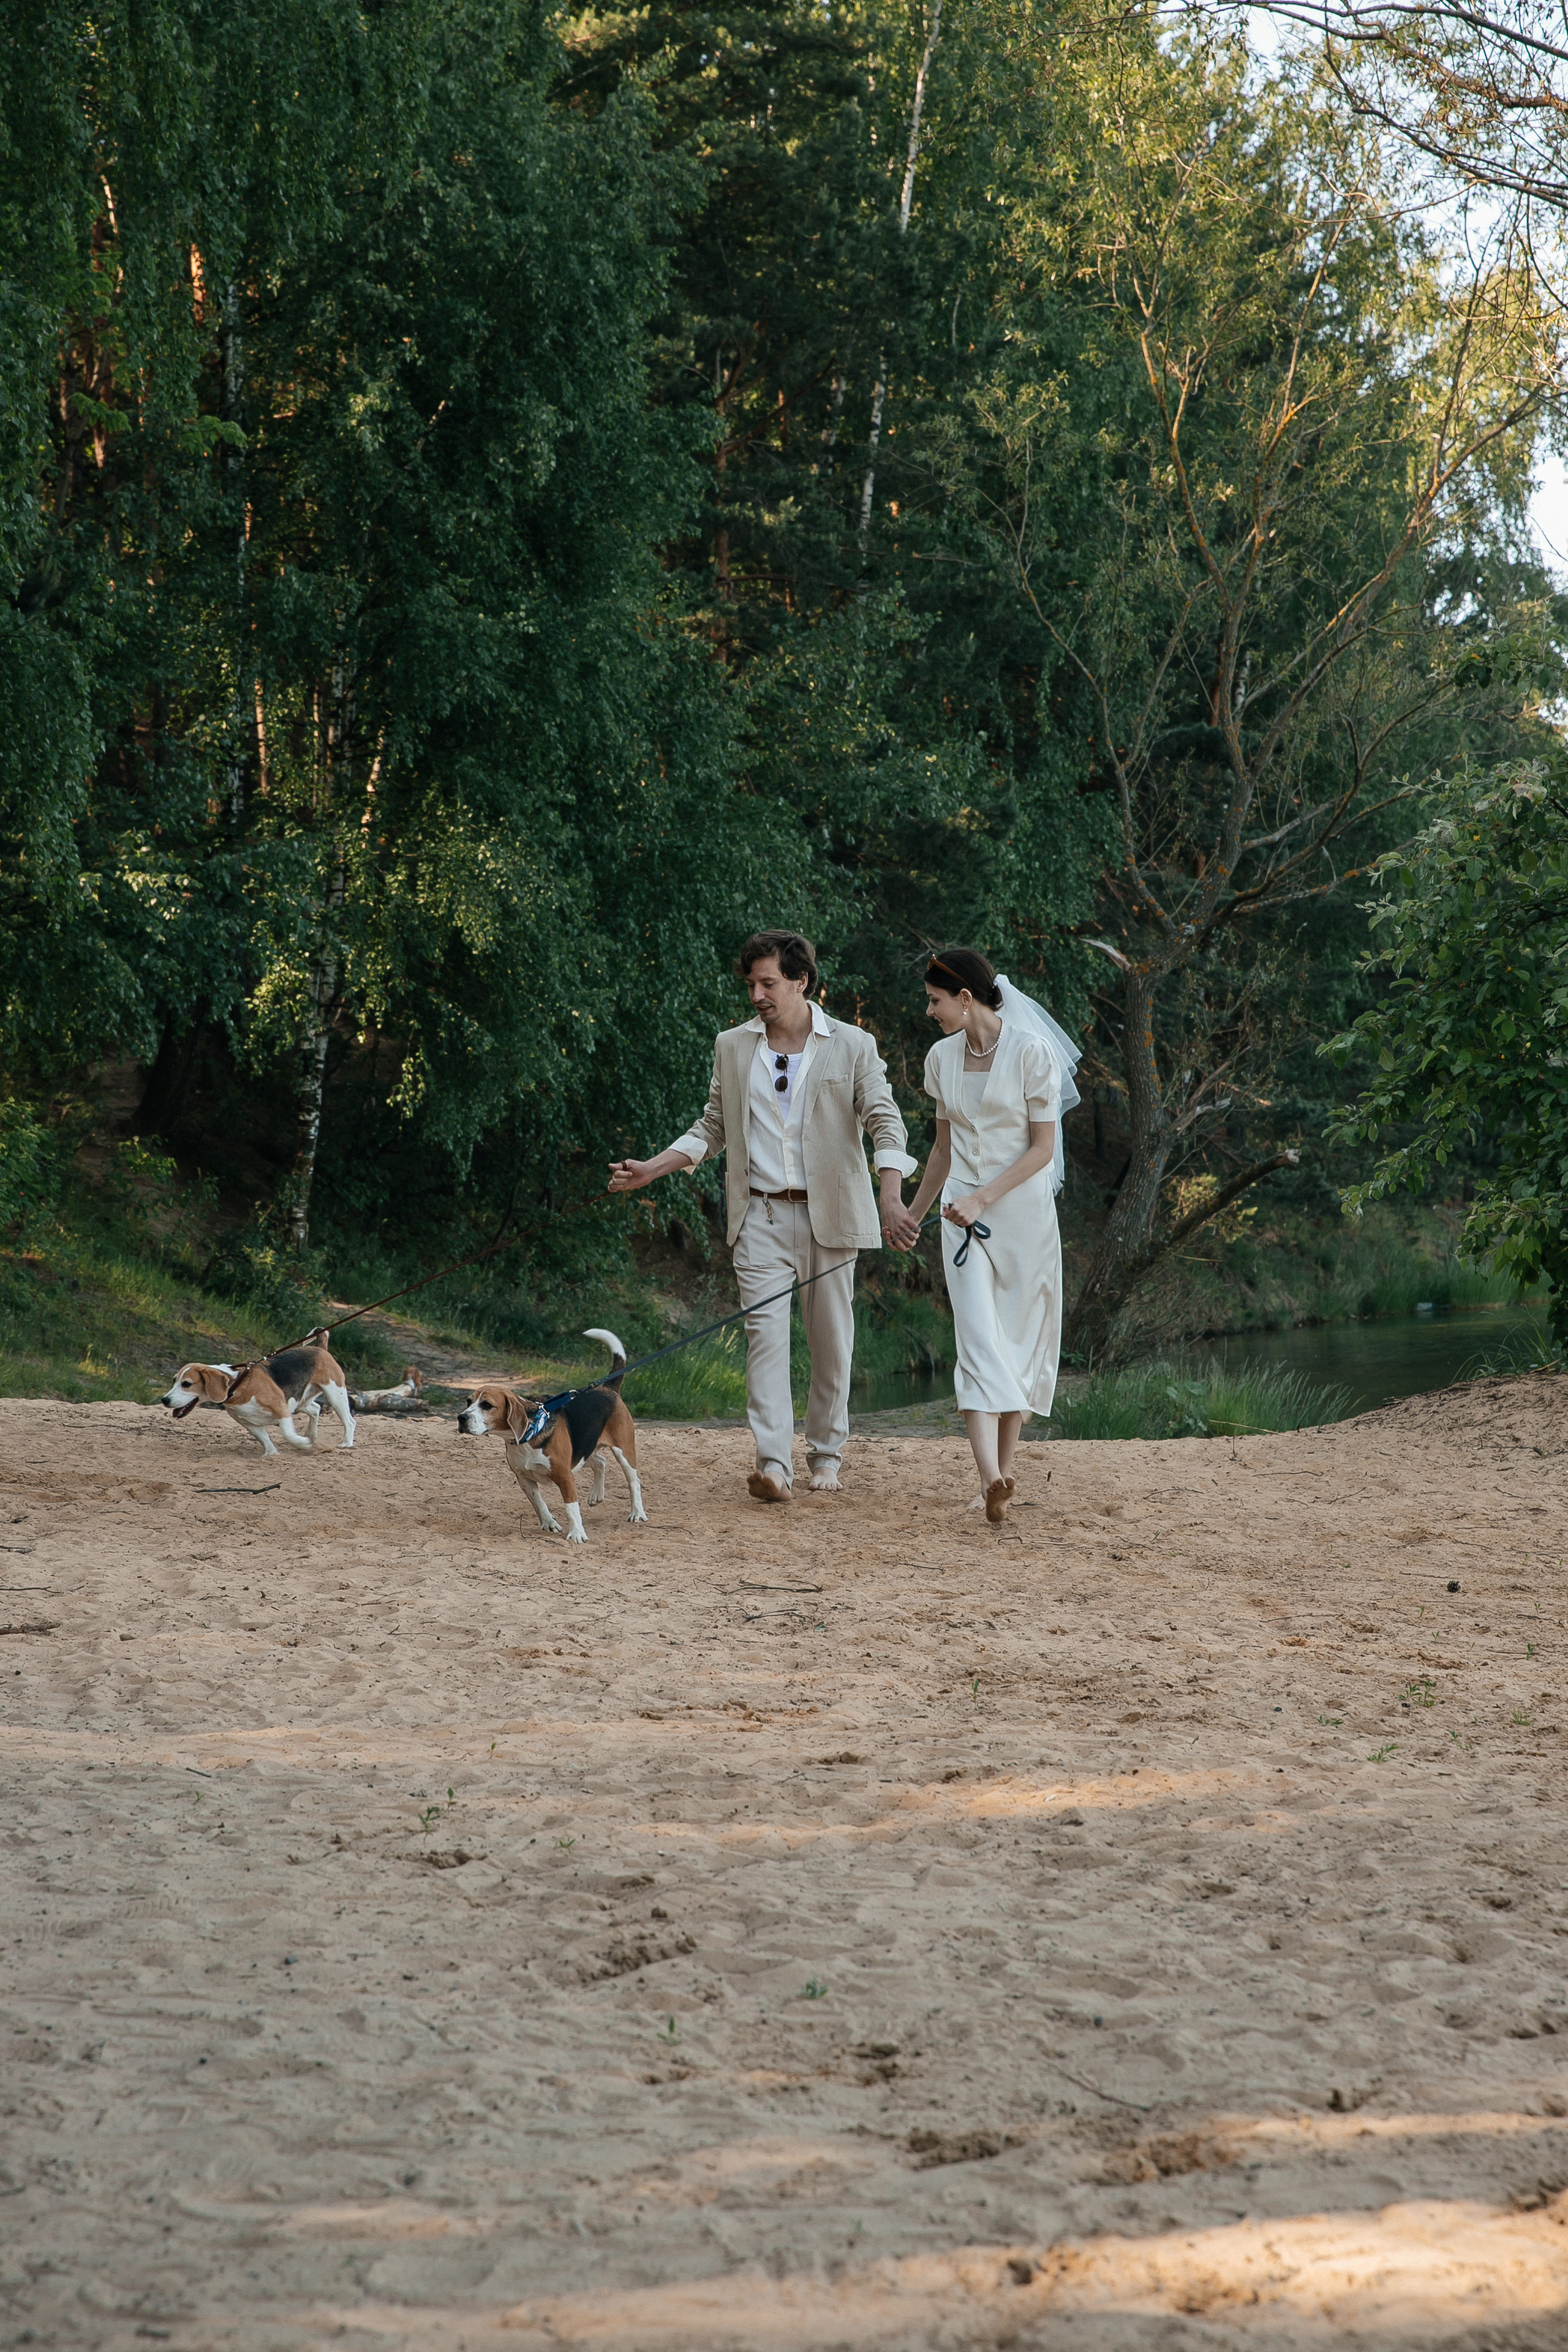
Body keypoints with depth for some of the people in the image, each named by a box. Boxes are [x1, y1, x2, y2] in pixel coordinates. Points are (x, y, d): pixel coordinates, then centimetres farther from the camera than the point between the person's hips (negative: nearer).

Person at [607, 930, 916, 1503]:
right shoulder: (732, 1048, 9)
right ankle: (774, 1464, -22)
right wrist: (653, 1169, 5)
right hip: (760, 1216, 1)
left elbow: (885, 1121, -5)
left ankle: (825, 1456, 20)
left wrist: (892, 1195, -21)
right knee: (766, 1331, -13)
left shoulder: (852, 1046, 1)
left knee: (831, 1340, 5)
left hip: (829, 1215, -1)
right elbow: (713, 1128, 17)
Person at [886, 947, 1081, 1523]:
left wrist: (983, 1198, -17)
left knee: (1016, 1338, 3)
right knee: (978, 1337, -12)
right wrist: (915, 1213, 25)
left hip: (1022, 1210, -3)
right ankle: (991, 1480, -27)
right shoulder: (943, 1058, 8)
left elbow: (1042, 1147, -10)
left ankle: (1004, 1471, 15)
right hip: (964, 1213, 3)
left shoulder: (1032, 1053, -9)